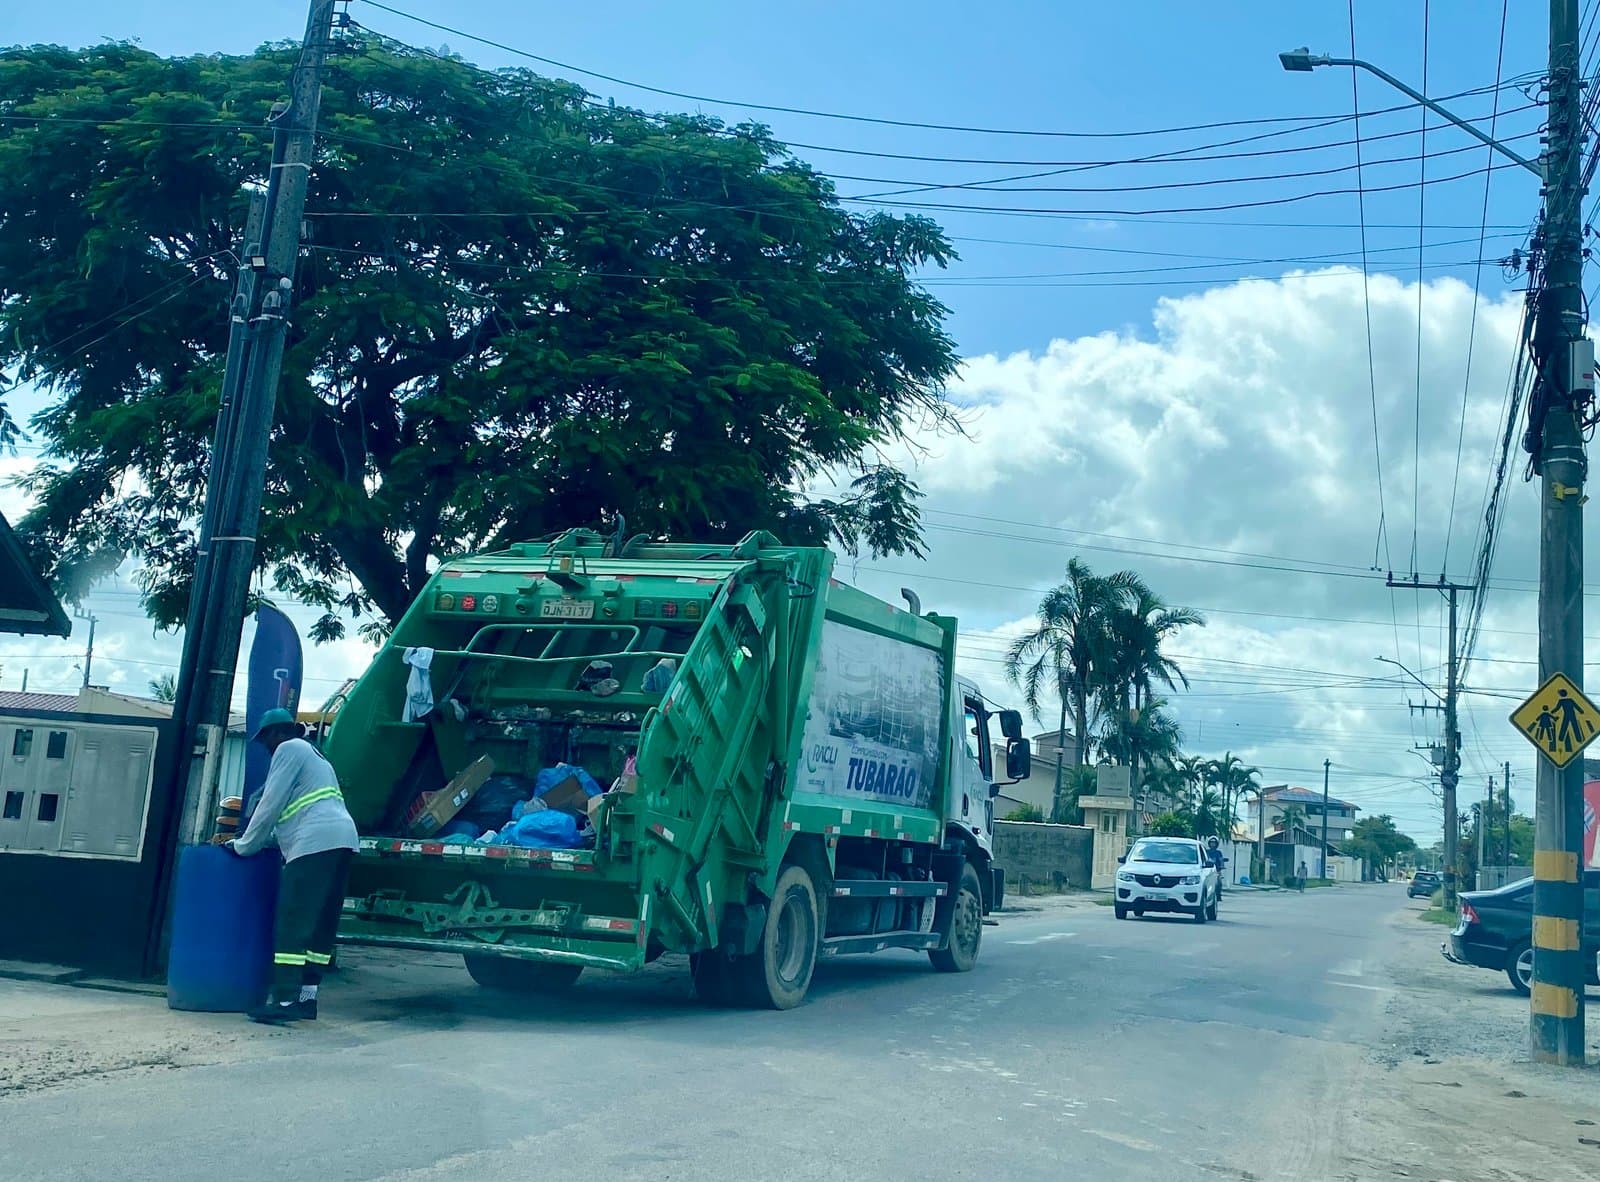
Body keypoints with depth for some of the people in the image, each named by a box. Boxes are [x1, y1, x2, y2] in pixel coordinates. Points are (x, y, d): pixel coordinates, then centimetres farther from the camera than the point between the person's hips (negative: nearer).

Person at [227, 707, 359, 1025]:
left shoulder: (289, 749, 2)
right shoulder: (311, 753, 32)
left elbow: (270, 806, -1)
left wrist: (244, 845, 8)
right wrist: (264, 840, 33)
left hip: (316, 842, -10)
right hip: (342, 839, 10)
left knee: (293, 923, -9)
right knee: (322, 924, 9)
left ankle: (285, 1000, -12)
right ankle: (306, 996, 10)